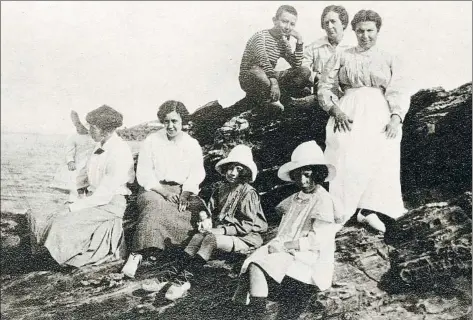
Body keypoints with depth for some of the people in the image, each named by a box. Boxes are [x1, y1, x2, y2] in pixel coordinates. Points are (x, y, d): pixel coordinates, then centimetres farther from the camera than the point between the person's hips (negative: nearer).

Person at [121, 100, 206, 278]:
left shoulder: (192, 145, 11)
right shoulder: (151, 141, 6)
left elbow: (197, 174, 3)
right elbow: (144, 174, -1)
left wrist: (184, 195, -16)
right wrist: (164, 191, -16)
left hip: (183, 192, 2)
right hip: (154, 190, -2)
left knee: (197, 206, -30)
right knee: (155, 205, -37)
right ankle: (137, 254, -38)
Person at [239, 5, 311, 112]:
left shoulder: (283, 42, 8)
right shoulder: (261, 36, -15)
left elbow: (296, 65, 1)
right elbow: (263, 61, -32)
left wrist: (299, 42, -8)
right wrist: (274, 81, -44)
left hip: (270, 76, 6)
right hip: (249, 80, -6)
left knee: (305, 72, -4)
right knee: (257, 71, -44)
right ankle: (271, 98, -14)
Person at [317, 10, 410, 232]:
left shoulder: (389, 60, 18)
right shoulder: (342, 57, 16)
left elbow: (399, 92, 8)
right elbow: (324, 87, 8)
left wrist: (396, 117, -10)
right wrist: (336, 110, -9)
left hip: (380, 116, 2)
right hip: (349, 114, -1)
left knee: (382, 155, -20)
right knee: (346, 154, -22)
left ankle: (371, 210, -17)